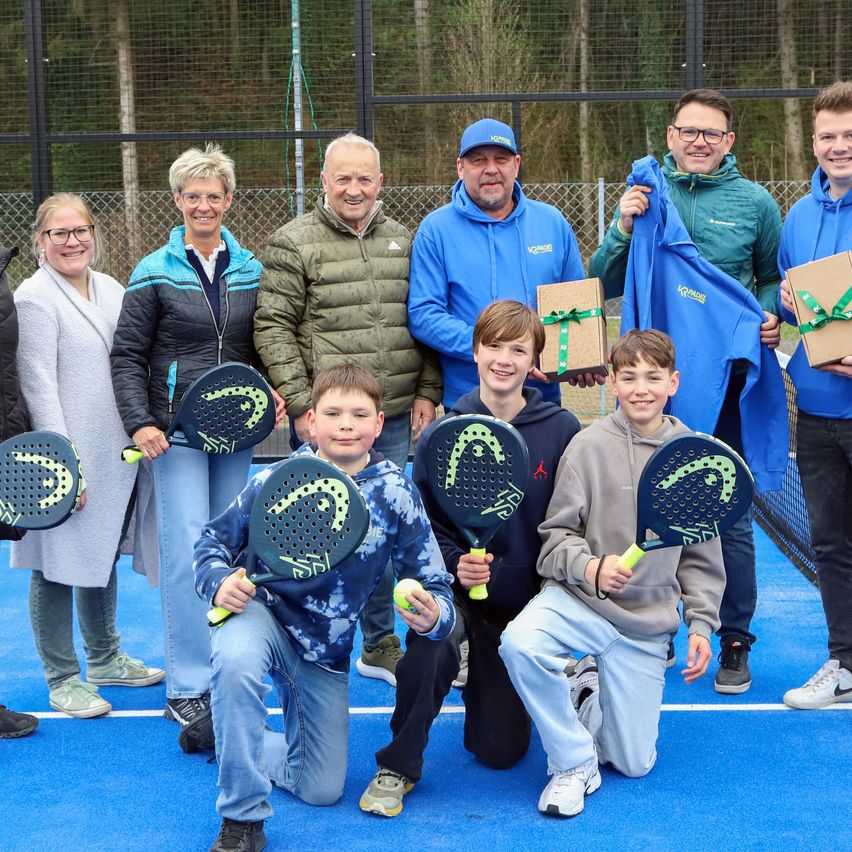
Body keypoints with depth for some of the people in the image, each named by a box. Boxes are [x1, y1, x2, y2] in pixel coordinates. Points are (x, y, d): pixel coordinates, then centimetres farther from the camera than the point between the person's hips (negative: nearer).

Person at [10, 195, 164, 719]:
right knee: (57, 567, 3)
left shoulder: (110, 289, 10)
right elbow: (38, 385, -15)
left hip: (116, 453, 7)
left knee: (104, 556, 19)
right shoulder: (35, 297, -10)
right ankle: (63, 679, 15)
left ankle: (104, 659, 35)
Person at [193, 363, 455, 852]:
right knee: (235, 661, -41)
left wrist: (433, 617, -34)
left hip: (326, 653, 3)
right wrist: (220, 583, -26)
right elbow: (214, 541, -4)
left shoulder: (397, 496, -13)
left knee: (322, 791, 9)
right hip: (264, 614, -2)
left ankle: (242, 741, 39)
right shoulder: (276, 481, -16)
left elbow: (435, 586, -10)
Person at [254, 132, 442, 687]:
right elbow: (272, 329, -7)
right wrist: (301, 405, -12)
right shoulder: (294, 244, -3)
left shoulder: (403, 240, 12)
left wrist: (426, 391, 7)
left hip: (394, 416, 5)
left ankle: (381, 645, 27)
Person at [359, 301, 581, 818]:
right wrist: (454, 564, -22)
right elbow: (424, 526, -4)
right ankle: (398, 765, -12)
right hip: (453, 585, -1)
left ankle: (488, 681, 40)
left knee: (501, 751, 4)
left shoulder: (561, 431, -9)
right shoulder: (442, 432, -9)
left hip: (524, 599, 1)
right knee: (431, 642, -37)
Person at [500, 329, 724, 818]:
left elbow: (702, 554, 8)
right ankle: (574, 764, -11)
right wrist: (589, 567, -25)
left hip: (648, 622, 2)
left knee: (635, 764, 3)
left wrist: (701, 625, 1)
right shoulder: (590, 445, -8)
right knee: (519, 644, -36)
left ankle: (590, 688, 36)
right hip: (578, 599, -2)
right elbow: (557, 534, -6)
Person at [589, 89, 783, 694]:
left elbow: (774, 279, 14)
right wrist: (624, 229, -12)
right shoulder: (643, 195, 5)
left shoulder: (754, 202, 4)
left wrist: (769, 315, -7)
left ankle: (735, 642, 17)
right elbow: (606, 287, 4)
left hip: (727, 379, -1)